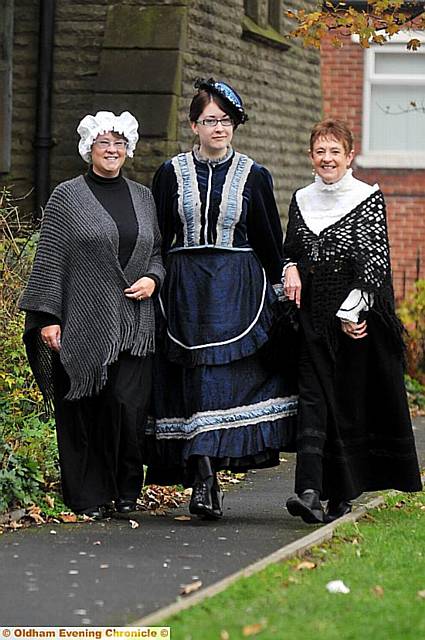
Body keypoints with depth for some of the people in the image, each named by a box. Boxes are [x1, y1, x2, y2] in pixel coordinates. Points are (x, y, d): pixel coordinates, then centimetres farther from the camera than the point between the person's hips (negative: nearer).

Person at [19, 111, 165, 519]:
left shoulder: (143, 198, 14)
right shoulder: (67, 197, 2)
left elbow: (159, 250, 22)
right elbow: (49, 260, -1)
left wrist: (153, 278, 0)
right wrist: (48, 317, -8)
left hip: (132, 327, 3)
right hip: (82, 324, -3)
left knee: (128, 405, -7)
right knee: (83, 413, -1)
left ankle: (125, 490, 10)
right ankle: (88, 497, 8)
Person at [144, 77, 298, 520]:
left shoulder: (253, 177, 5)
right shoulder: (171, 174, 6)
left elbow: (270, 242, 10)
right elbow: (158, 239, 9)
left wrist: (275, 294, 7)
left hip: (239, 289, -1)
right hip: (186, 289, 1)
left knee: (225, 378, -11)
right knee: (195, 379, -4)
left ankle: (204, 478, -10)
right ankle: (205, 479, -4)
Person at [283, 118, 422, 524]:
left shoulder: (369, 198, -4)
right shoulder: (301, 201, 10)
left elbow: (375, 261, -9)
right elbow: (289, 251, 21)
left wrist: (351, 311, -15)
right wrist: (291, 269, -2)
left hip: (358, 316, -3)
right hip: (313, 317, 3)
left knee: (352, 398, 2)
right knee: (313, 398, -8)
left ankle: (343, 495, 13)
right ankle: (310, 491, -17)